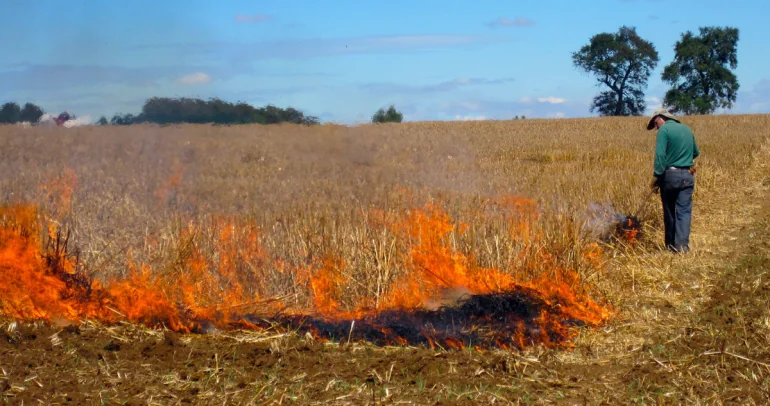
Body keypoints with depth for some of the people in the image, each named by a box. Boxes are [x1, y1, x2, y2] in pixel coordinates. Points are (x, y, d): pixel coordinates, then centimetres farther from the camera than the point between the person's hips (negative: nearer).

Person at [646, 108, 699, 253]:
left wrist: (656, 178, -16)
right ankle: (682, 245, -11)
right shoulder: (687, 129, 12)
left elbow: (660, 156, -17)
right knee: (684, 211, 0)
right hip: (687, 175, 4)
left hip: (670, 175, -4)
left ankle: (671, 245, 16)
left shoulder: (664, 130, -7)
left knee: (669, 211, 9)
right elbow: (696, 153, 24)